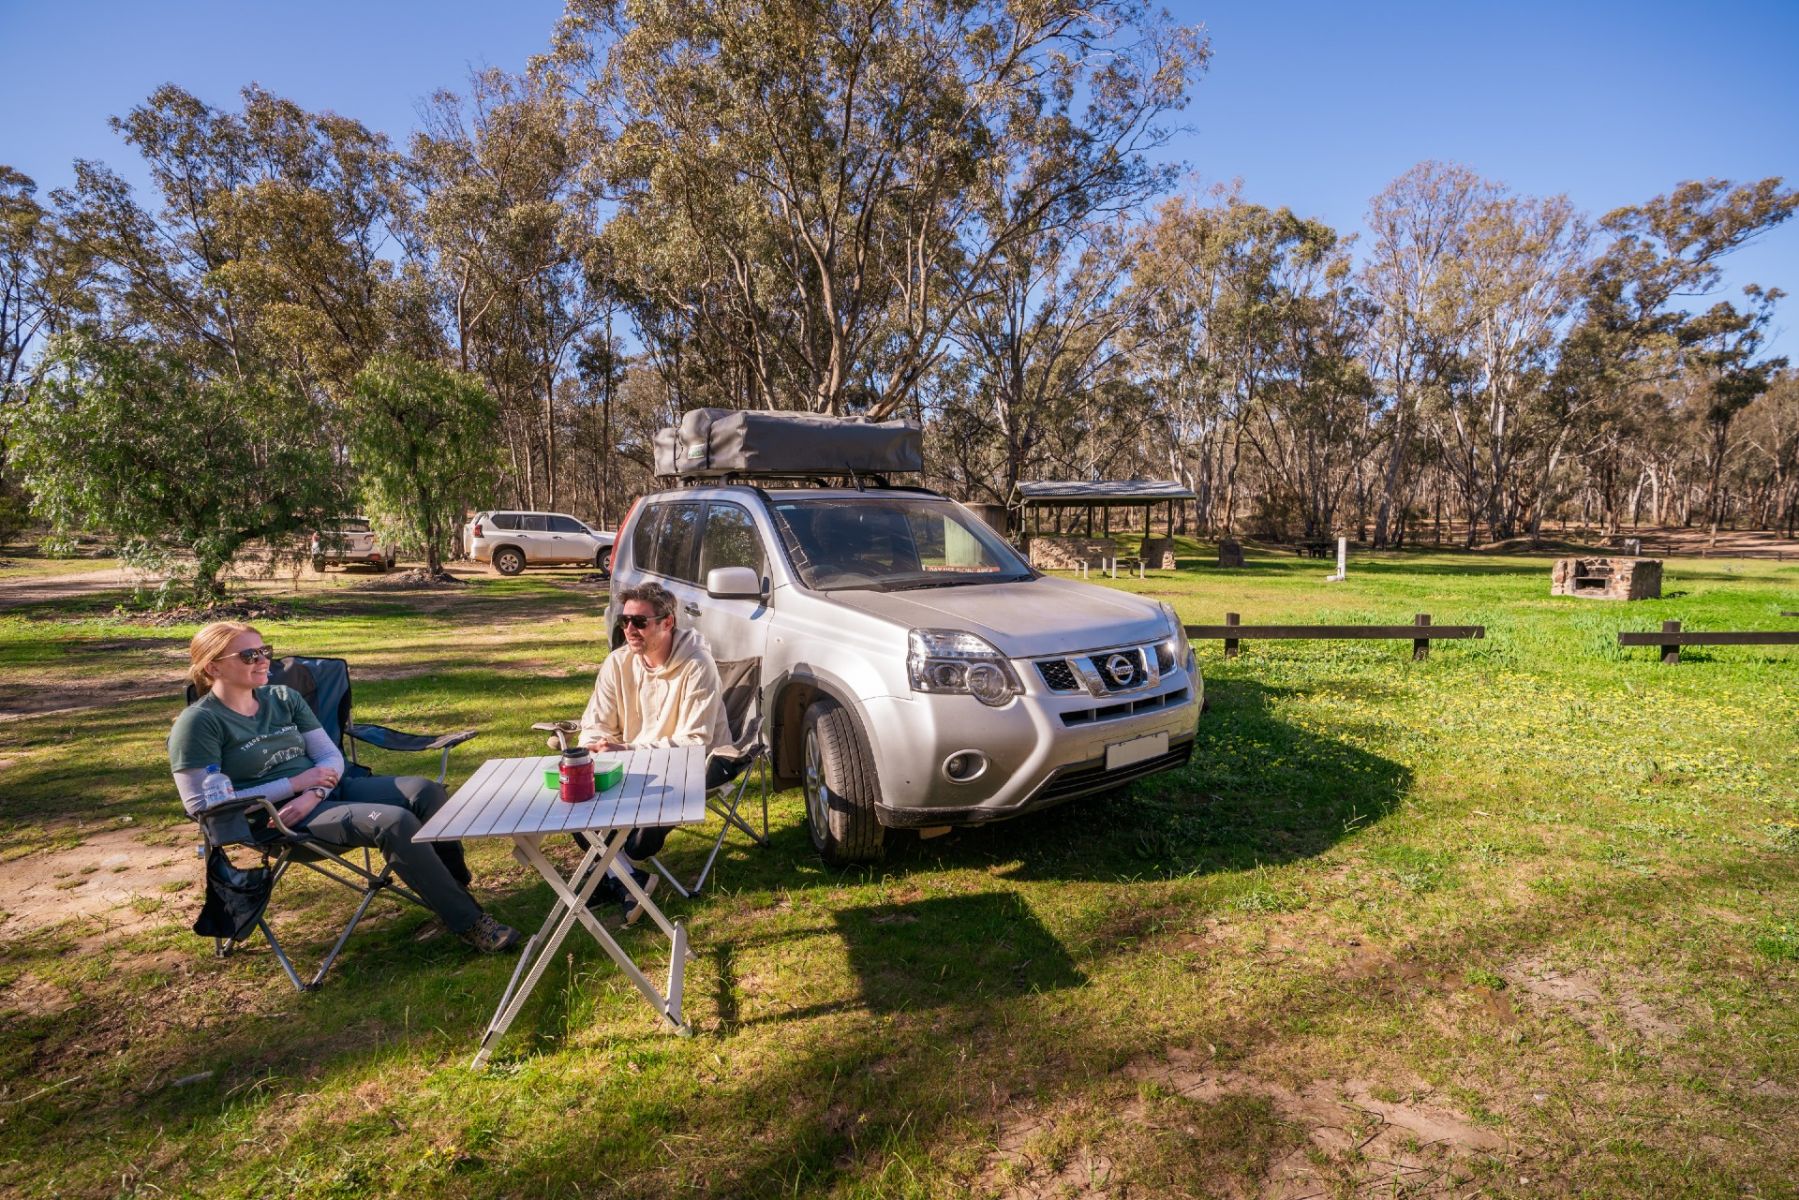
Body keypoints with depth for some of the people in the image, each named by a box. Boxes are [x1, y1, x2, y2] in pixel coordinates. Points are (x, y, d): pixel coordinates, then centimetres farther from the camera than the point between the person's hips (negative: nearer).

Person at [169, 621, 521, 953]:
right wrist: (294, 783, -16)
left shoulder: (283, 697, 10)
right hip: (278, 817, -6)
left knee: (425, 791, -20)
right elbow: (204, 805, -13)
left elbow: (331, 756, 9)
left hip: (327, 790, 6)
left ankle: (457, 890, -9)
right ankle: (466, 922, -22)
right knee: (395, 822, -30)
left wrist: (314, 794, -14)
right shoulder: (199, 722, -7)